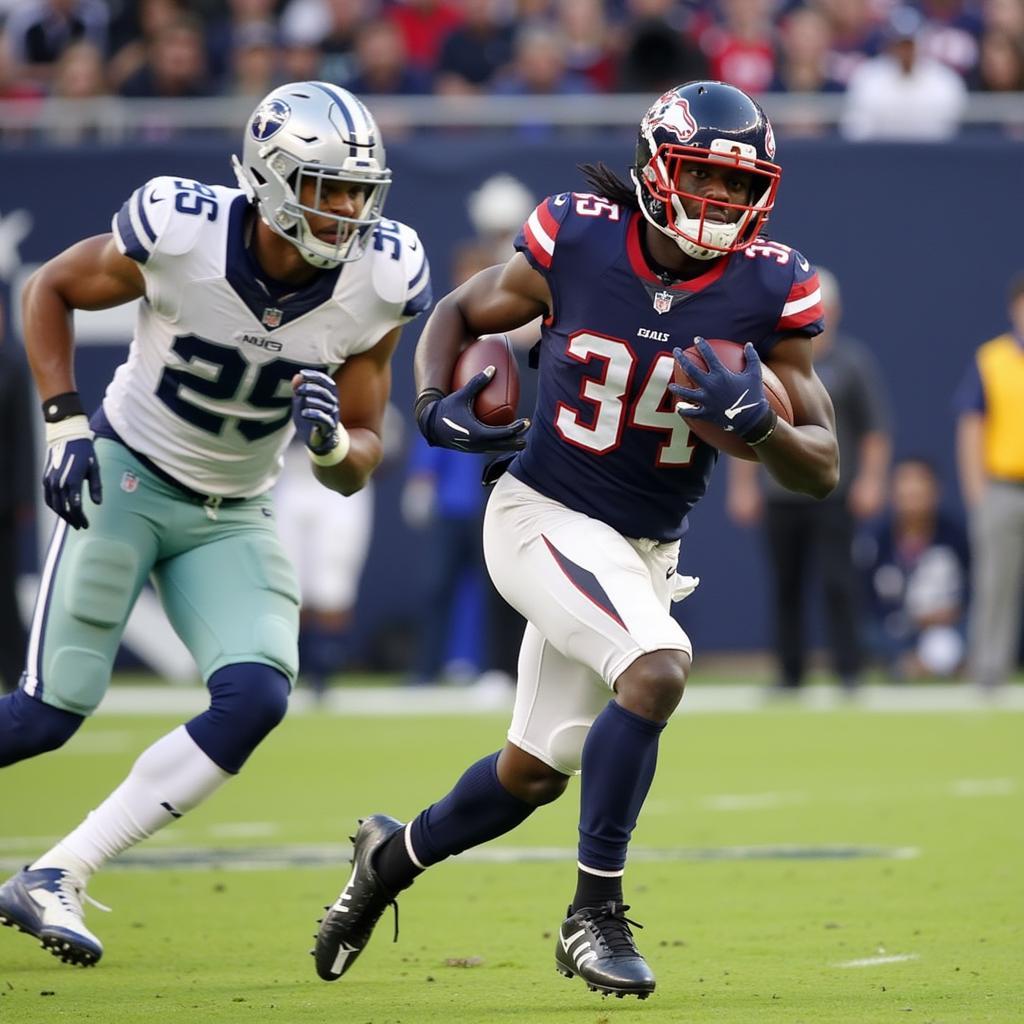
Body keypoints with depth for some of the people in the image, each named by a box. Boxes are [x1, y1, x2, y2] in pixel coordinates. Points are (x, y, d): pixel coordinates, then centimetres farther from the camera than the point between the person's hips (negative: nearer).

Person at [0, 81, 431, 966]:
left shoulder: (377, 284, -14)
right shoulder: (179, 235, -24)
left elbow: (357, 468, -4)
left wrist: (331, 442, -28)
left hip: (233, 519, 4)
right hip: (126, 481, -4)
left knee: (255, 702, -17)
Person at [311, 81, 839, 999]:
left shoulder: (770, 288, -10)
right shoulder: (576, 239, -14)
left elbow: (822, 469, -7)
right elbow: (458, 315, 4)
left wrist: (758, 423, -28)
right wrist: (436, 406, -15)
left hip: (645, 551, 5)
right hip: (544, 517, -5)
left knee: (534, 775, 17)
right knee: (658, 668, -30)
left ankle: (392, 856, 46)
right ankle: (595, 915, -17)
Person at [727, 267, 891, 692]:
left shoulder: (853, 361, 2)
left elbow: (875, 428, 2)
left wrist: (871, 480, -6)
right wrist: (742, 484, 8)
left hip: (834, 497, -3)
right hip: (779, 496, 3)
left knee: (838, 581, -9)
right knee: (785, 588, 4)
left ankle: (849, 669, -5)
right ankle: (789, 672, 11)